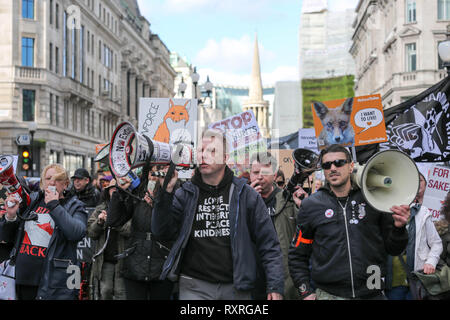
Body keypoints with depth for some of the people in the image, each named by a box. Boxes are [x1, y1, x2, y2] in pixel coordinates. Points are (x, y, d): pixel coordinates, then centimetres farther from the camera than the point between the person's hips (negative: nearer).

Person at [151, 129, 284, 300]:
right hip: (194, 286, 0)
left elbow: (268, 243, 1)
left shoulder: (244, 194, 2)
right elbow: (162, 231, -4)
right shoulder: (185, 194, 6)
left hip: (236, 287, 0)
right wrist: (166, 191, -16)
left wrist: (275, 286, -5)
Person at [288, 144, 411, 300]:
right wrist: (306, 292, -1)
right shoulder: (311, 205, 3)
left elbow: (392, 249, 6)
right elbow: (297, 256, 8)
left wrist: (398, 227, -13)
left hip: (372, 293, 0)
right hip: (328, 294, 0)